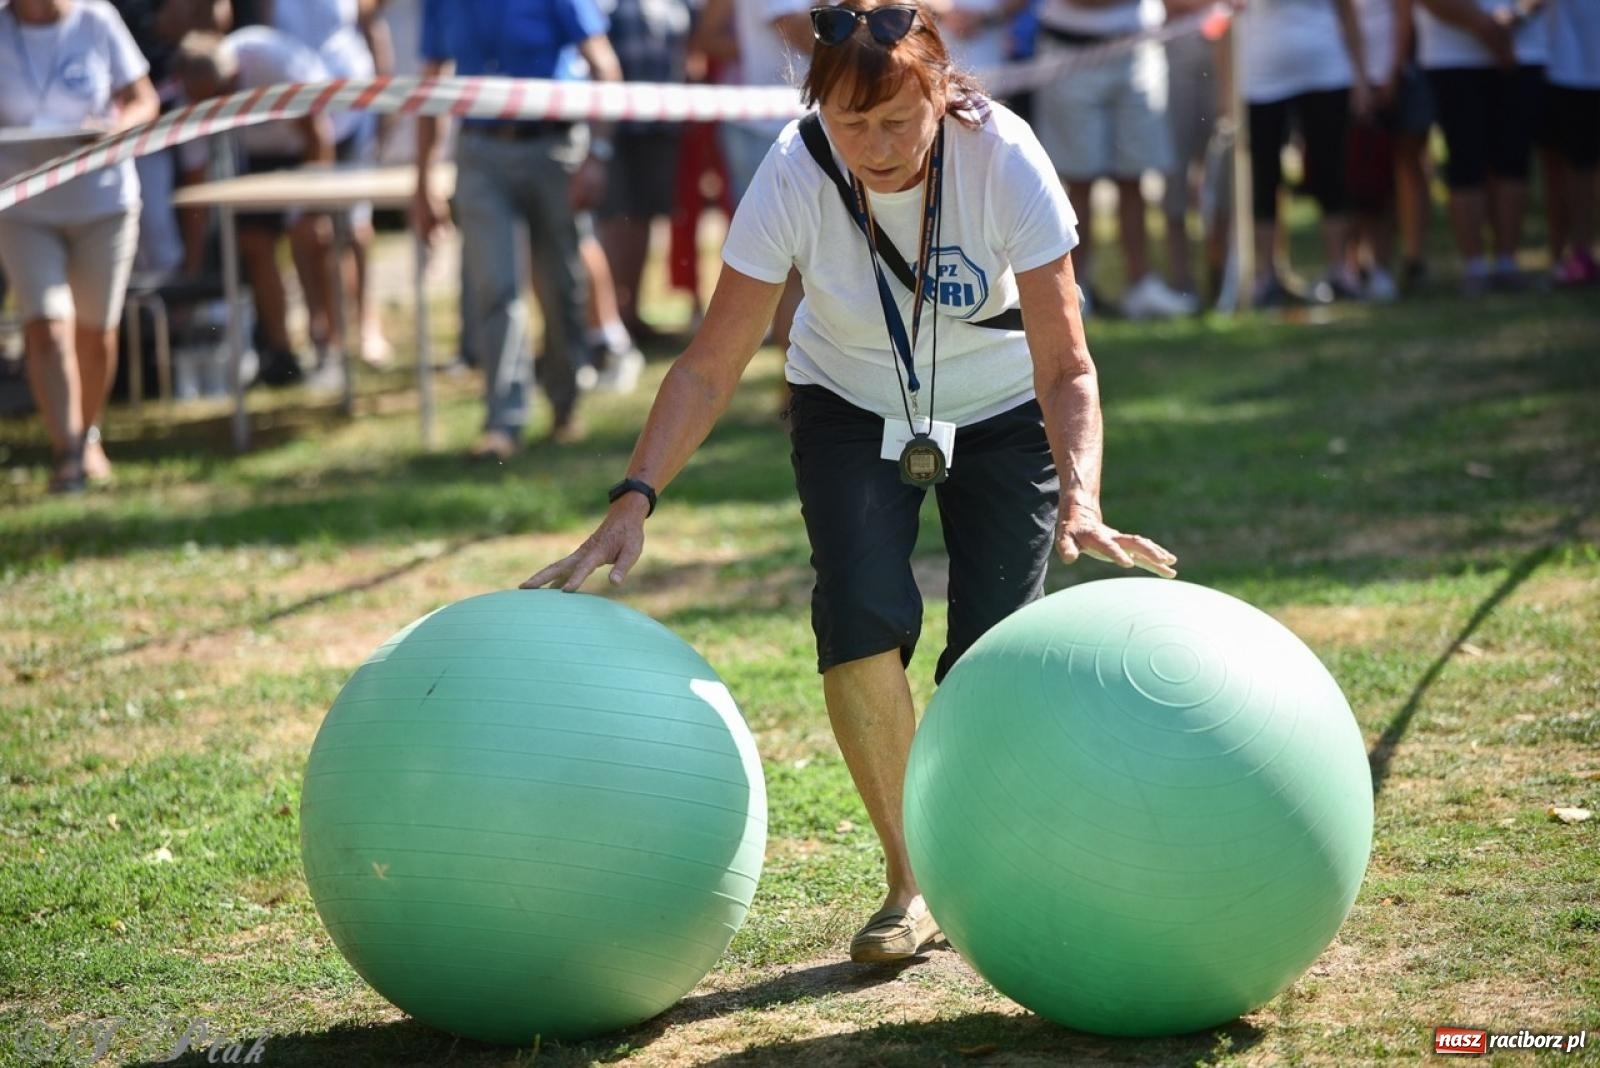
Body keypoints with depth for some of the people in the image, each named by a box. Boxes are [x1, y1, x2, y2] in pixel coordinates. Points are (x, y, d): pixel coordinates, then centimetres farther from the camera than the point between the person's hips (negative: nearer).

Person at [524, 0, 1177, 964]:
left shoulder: (1005, 161, -30)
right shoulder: (795, 178, -27)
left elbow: (1065, 368, -29)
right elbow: (711, 368, -23)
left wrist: (1081, 501, -45)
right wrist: (635, 499, -35)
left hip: (1001, 409, -1)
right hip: (852, 408, 1)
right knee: (863, 616, -22)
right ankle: (909, 885, -7)